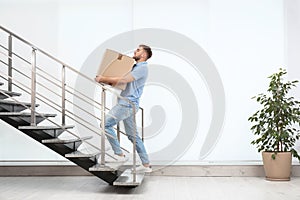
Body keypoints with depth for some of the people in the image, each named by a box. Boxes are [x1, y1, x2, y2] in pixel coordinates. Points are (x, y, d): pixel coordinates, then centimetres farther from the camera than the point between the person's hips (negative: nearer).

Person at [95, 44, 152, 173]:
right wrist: (105, 81, 10)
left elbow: (123, 80, -21)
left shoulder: (142, 68, -10)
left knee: (106, 124, -9)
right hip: (127, 104, 10)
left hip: (127, 104, -10)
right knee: (132, 135, 10)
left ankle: (119, 154, -5)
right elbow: (122, 82, 24)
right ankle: (146, 165, 14)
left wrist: (104, 79, -14)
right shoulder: (135, 67, 22)